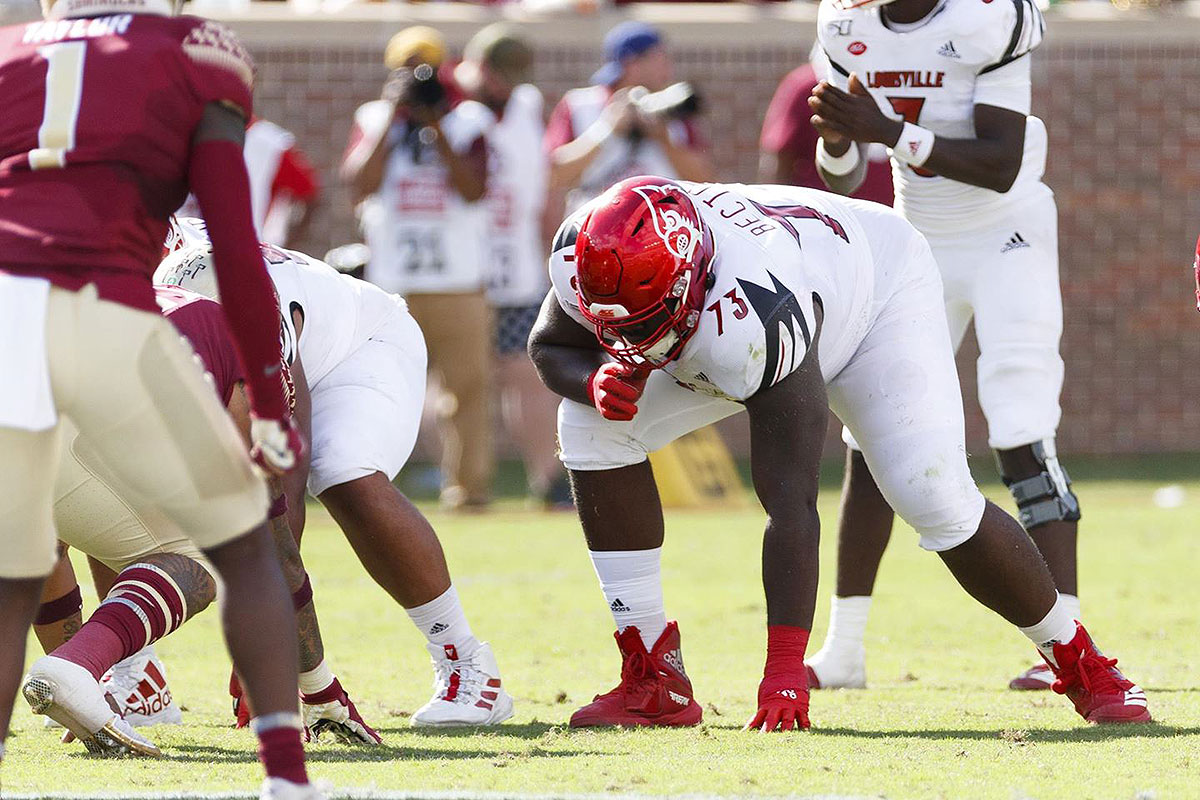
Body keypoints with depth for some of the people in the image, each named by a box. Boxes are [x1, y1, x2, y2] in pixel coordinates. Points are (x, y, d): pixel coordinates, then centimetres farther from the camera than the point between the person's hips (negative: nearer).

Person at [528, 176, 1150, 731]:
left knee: (936, 500, -24)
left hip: (879, 284, -6)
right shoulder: (584, 257, -31)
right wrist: (596, 380, -33)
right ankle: (655, 679, -10)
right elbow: (550, 347, -6)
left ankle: (1076, 660, 3)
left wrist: (783, 671, -49)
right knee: (592, 426, -15)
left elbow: (791, 507, -46)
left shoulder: (754, 317, -47)